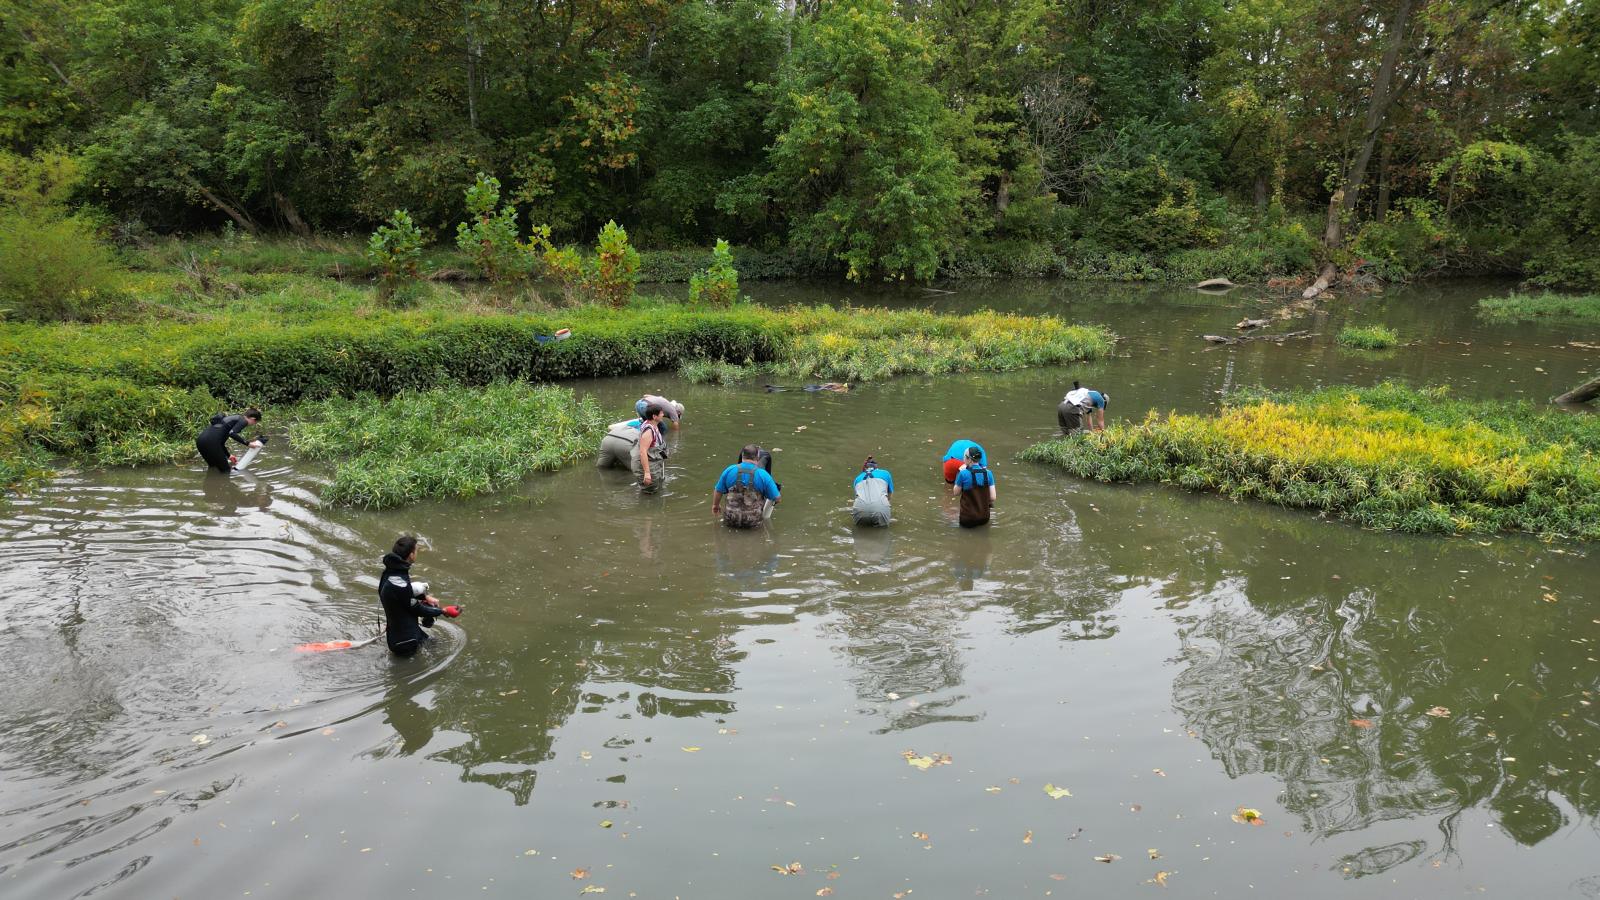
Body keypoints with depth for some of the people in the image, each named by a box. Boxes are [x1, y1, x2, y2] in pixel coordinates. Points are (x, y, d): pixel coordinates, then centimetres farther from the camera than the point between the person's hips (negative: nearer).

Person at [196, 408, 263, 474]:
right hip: (210, 441, -9)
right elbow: (232, 433, -18)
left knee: (213, 468, 27)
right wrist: (247, 443, -12)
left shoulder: (234, 418, 28)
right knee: (225, 470, 3)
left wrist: (228, 456, 42)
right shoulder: (243, 421, 3)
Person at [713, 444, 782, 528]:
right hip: (753, 521, -1)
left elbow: (718, 491, 5)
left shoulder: (729, 470, -6)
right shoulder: (763, 475, -10)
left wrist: (715, 505, 25)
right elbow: (777, 498, -5)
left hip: (731, 520, 1)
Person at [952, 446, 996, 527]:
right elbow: (992, 497, -6)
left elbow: (956, 493, -2)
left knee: (956, 515, 30)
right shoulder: (988, 473, -6)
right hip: (984, 519, 3)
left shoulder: (963, 474, -17)